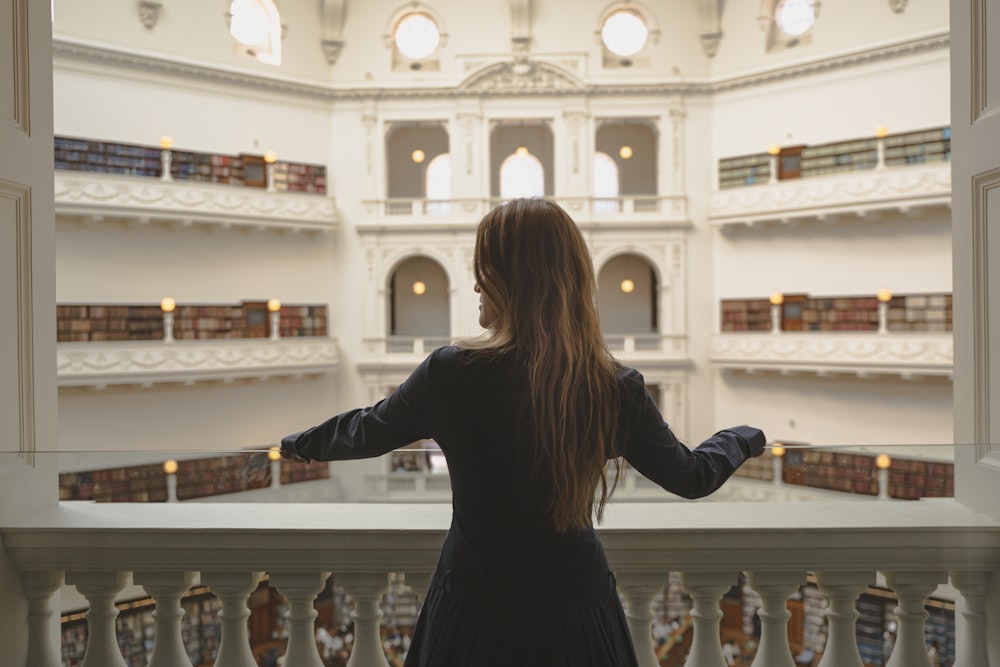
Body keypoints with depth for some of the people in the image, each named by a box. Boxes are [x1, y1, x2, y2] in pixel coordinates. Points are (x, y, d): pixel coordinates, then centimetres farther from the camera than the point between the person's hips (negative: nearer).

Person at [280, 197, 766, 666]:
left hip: (473, 607, -1)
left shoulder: (449, 374, -18)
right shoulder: (616, 389, -13)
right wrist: (742, 439, 25)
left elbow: (367, 431, 1)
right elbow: (691, 476, 3)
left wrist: (301, 443, 23)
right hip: (578, 610, 2)